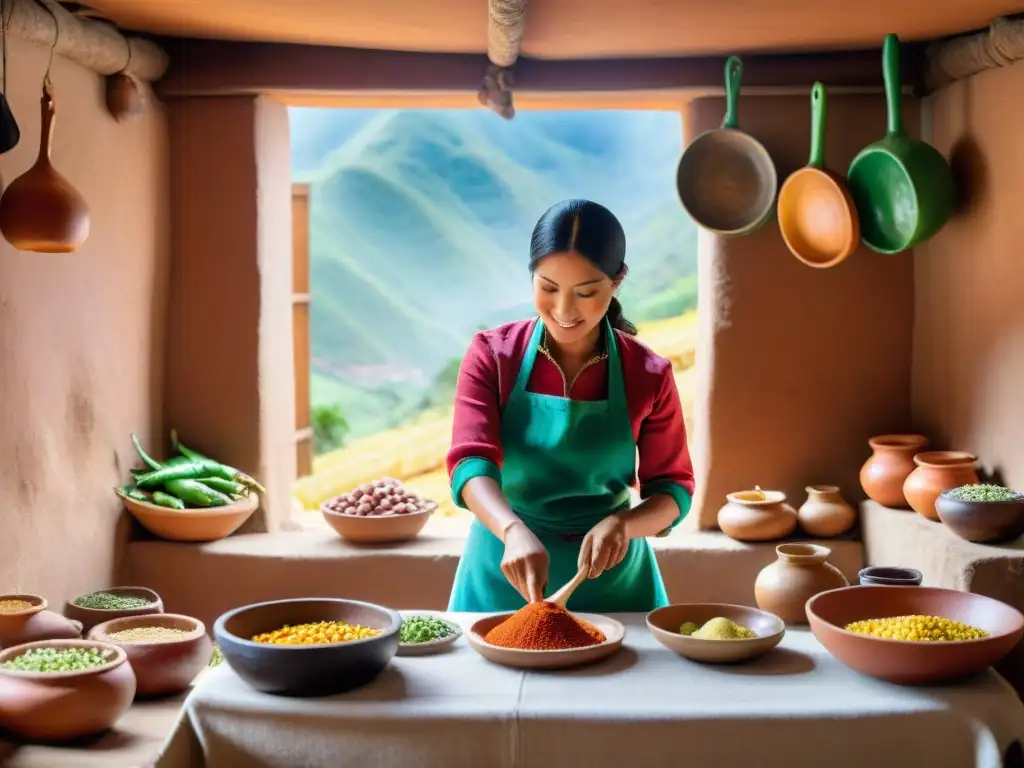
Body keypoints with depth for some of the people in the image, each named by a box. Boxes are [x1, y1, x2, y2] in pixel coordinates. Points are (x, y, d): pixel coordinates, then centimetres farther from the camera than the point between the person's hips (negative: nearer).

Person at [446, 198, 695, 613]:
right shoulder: (492, 354, -8)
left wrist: (623, 524, -24)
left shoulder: (648, 375, -7)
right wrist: (515, 532, -39)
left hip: (611, 581, 1)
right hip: (504, 577, 0)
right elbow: (470, 462, -19)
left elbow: (673, 488, -3)